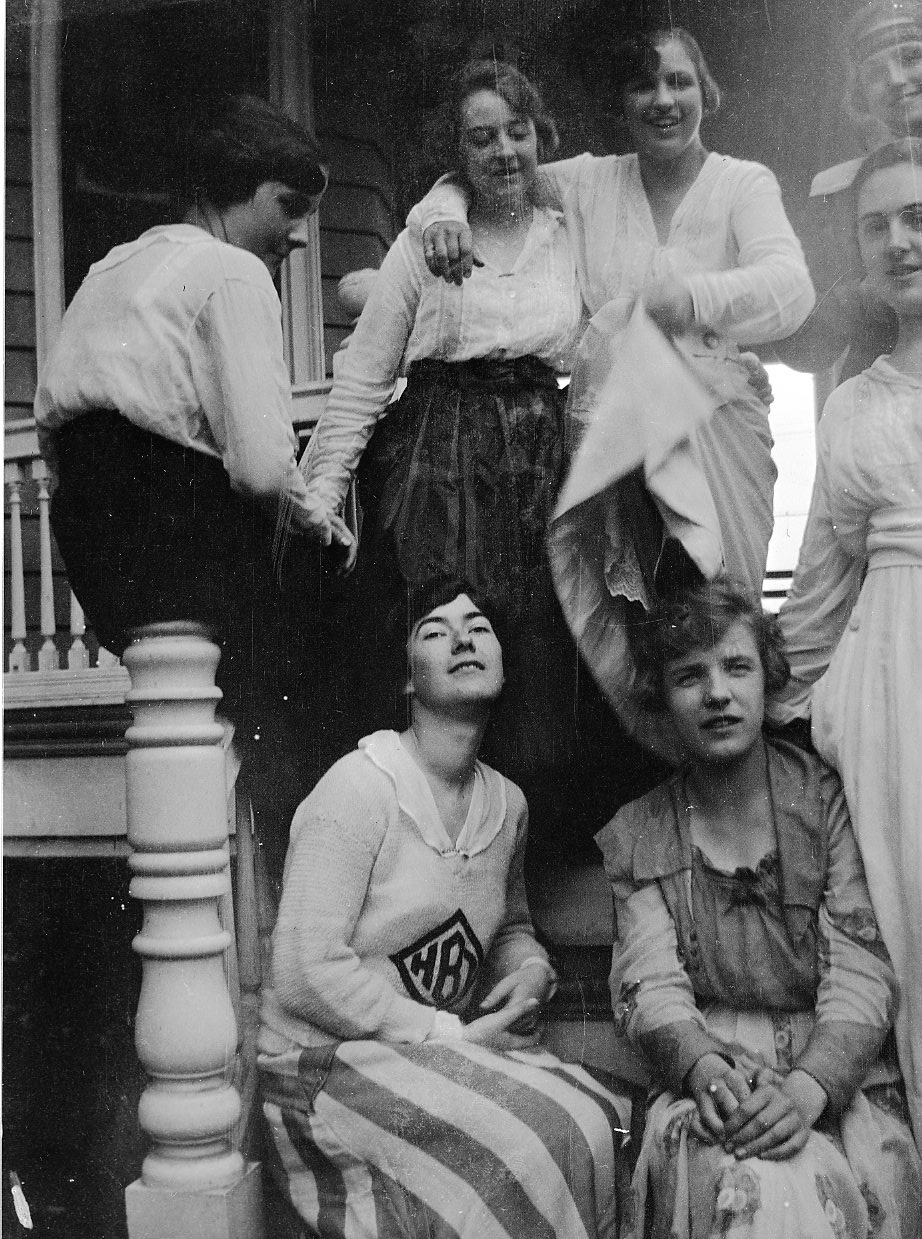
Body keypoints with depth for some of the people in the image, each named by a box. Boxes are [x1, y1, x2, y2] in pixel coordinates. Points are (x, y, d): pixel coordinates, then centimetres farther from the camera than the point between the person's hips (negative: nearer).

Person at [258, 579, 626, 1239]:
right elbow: (308, 972, -20)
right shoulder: (359, 787, -15)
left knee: (599, 1119, -16)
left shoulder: (507, 802, 8)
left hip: (455, 1045, 7)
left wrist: (532, 972, 1)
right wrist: (445, 1031, -17)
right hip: (330, 1060, -7)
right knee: (539, 1140, -24)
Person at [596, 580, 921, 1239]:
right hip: (704, 1070, 0)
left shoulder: (830, 796, 1)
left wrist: (807, 1087, -23)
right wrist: (702, 1067, -23)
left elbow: (861, 973, -6)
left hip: (836, 1072, 0)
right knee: (749, 1185, -30)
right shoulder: (637, 836, 8)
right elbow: (648, 981, -1)